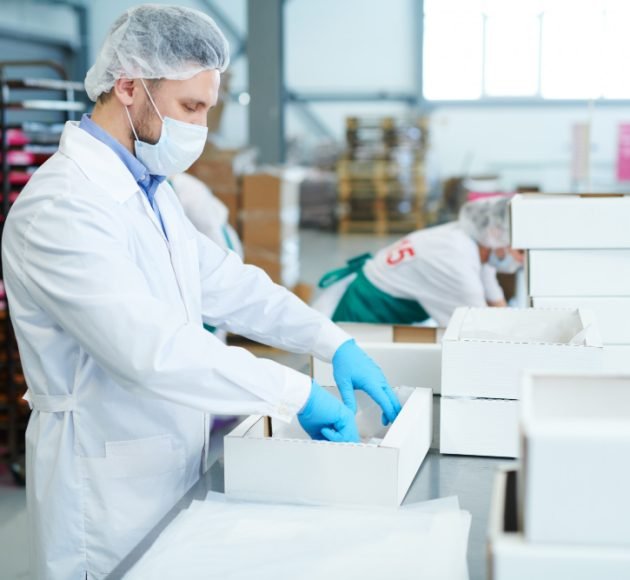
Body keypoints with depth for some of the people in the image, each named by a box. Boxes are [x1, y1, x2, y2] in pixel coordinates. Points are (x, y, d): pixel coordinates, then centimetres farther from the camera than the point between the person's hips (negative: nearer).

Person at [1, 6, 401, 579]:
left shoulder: (152, 190, 8)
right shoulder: (61, 206, -23)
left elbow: (226, 283, 10)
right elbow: (153, 348, -31)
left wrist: (336, 343, -1)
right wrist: (297, 393, -27)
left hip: (173, 467, 8)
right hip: (110, 491, -8)